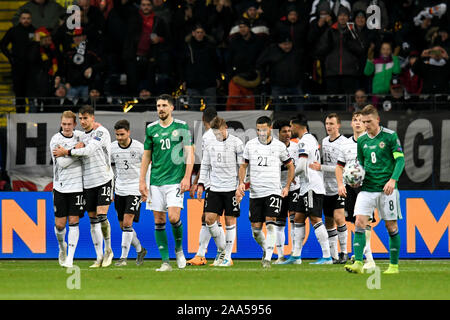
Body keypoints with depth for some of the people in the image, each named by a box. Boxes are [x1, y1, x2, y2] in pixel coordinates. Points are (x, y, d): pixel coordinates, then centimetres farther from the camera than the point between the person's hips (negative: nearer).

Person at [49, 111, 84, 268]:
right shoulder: (55, 140, -7)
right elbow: (61, 163, -17)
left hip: (78, 186, 1)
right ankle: (62, 246, 33)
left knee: (73, 221, -5)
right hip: (60, 187, -1)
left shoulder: (80, 135, 3)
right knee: (60, 224, 2)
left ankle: (70, 258, -3)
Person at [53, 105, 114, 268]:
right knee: (93, 220, 4)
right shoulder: (82, 136, 16)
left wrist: (67, 152, -9)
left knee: (102, 216, -15)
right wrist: (77, 149, 2)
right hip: (88, 182, 7)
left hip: (104, 179, -7)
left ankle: (108, 250, 5)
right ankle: (99, 257, 8)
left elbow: (89, 150, -17)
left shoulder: (101, 132, -8)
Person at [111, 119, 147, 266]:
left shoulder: (139, 147, -10)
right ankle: (140, 250, 29)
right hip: (119, 190, 5)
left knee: (127, 223, -15)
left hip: (134, 189, -5)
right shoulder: (112, 148, 1)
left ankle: (124, 257, -11)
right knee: (123, 226, 8)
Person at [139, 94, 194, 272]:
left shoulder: (181, 127, 1)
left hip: (175, 180, -3)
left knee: (173, 217, -16)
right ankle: (165, 262, 5)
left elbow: (189, 153, 0)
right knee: (159, 221, 0)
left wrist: (187, 177, -10)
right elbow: (146, 156, 14)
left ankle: (179, 248, 11)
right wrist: (142, 181, 8)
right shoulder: (151, 129, 9)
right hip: (156, 182, 3)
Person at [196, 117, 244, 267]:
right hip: (214, 187, 4)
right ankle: (221, 248, 14)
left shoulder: (236, 143, -3)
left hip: (231, 188, -4)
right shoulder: (211, 145, 10)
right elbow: (205, 166, 18)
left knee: (230, 220, 0)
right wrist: (201, 184, 10)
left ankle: (227, 256, 5)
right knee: (209, 218, -5)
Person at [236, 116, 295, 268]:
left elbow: (290, 166, 12)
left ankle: (268, 257, -19)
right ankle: (266, 249, 31)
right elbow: (244, 165, 17)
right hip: (255, 192, 3)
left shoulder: (279, 146, 1)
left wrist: (287, 186, 3)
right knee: (256, 229, 3)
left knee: (270, 224, -18)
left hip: (274, 191, -3)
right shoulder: (250, 145, 6)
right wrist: (241, 183, 1)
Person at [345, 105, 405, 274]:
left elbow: (400, 159, -6)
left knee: (391, 226, 2)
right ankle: (358, 263, -16)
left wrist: (393, 179, -18)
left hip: (386, 188, -4)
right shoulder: (361, 140, 10)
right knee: (359, 223, -11)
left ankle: (394, 265, 13)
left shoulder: (390, 136, -4)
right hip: (367, 188, 4)